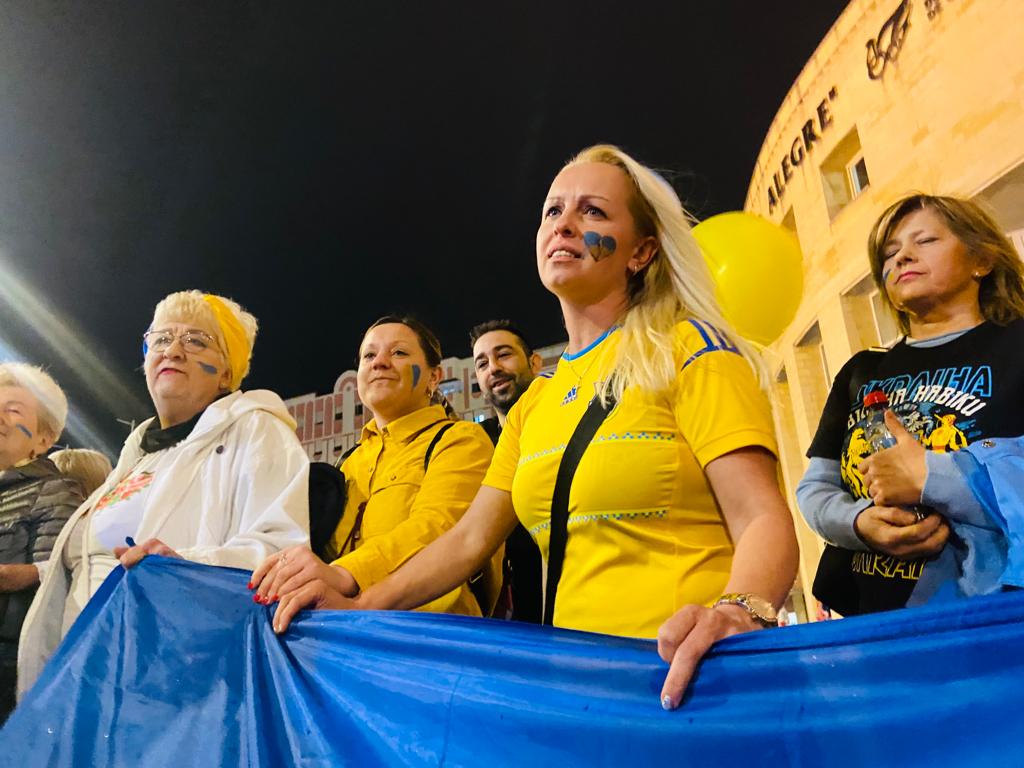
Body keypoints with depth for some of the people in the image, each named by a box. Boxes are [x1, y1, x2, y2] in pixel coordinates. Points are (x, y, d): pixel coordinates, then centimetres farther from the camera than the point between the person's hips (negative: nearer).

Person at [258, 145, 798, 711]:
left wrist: (737, 609, -33)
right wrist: (362, 605, 0)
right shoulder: (535, 404, 13)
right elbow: (471, 538, 11)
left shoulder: (687, 350, -4)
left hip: (682, 670, -5)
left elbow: (763, 520, -13)